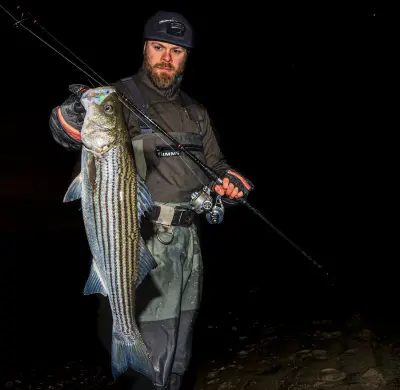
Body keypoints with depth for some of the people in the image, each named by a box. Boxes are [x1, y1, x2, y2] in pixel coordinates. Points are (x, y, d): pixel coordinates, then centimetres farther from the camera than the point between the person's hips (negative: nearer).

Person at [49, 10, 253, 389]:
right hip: (144, 242, -6)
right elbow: (68, 131, -21)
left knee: (178, 354, 19)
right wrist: (73, 118, -44)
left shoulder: (196, 112, 15)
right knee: (152, 352, -5)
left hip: (188, 239, 7)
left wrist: (229, 180, -2)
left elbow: (215, 166, 21)